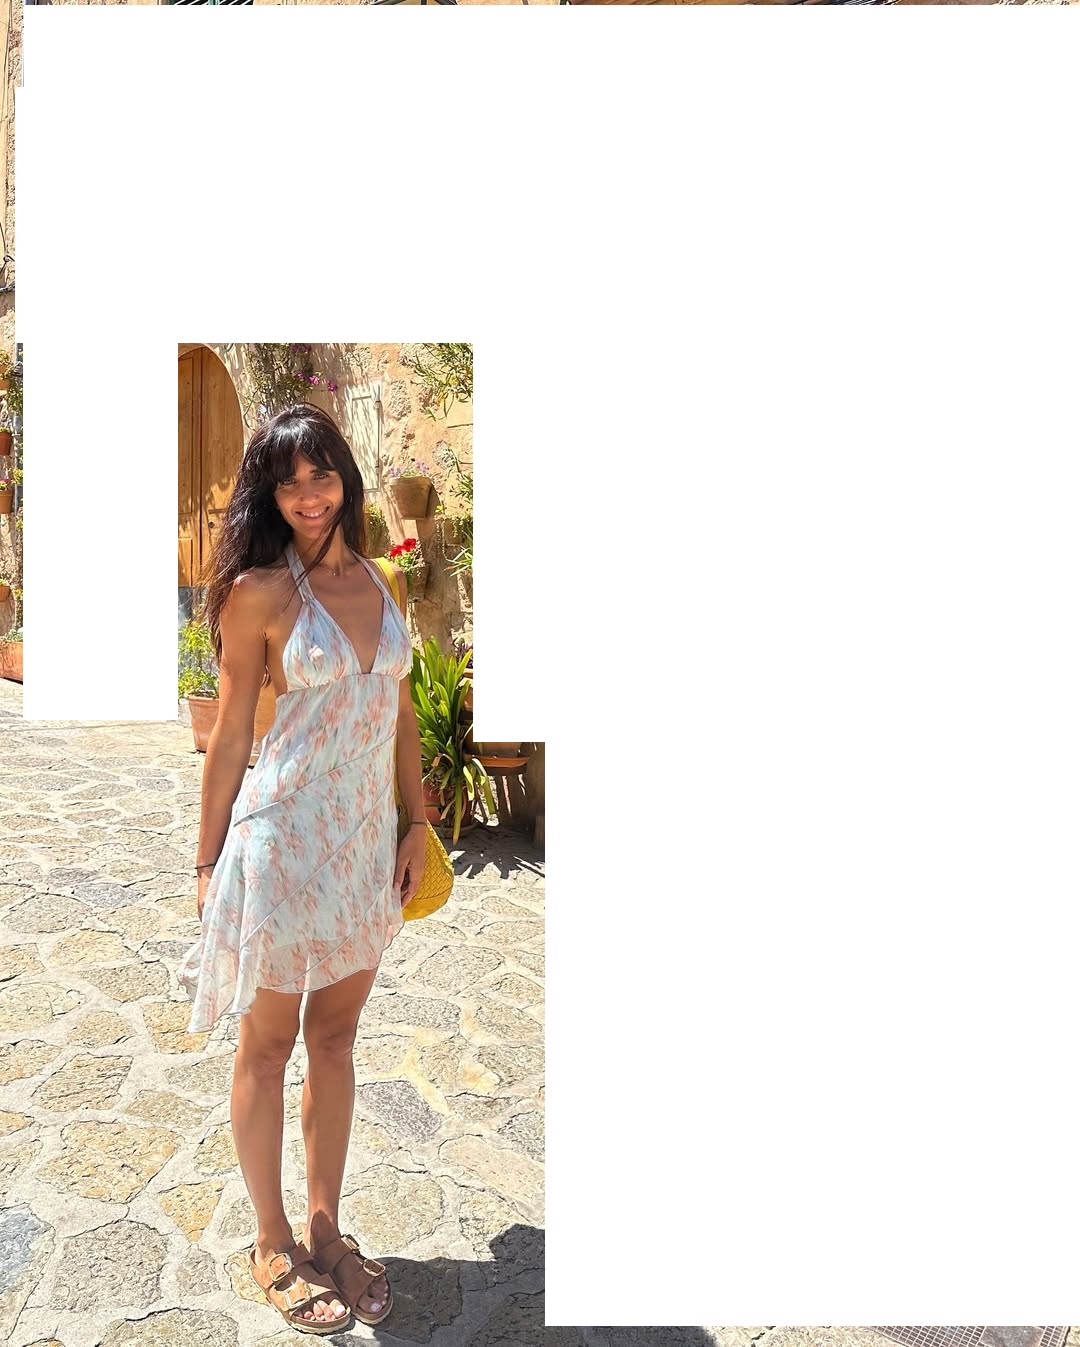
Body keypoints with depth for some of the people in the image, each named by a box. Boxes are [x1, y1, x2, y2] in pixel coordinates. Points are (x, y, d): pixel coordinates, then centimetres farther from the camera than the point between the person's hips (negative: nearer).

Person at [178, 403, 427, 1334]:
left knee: (335, 1037, 17)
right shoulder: (260, 591, -9)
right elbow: (231, 733, -6)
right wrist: (209, 860, -2)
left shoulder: (380, 583, 6)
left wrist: (415, 824, 8)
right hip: (285, 837, -5)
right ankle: (273, 1246, 29)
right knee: (269, 1046, 11)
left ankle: (325, 1229, 34)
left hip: (367, 839, 5)